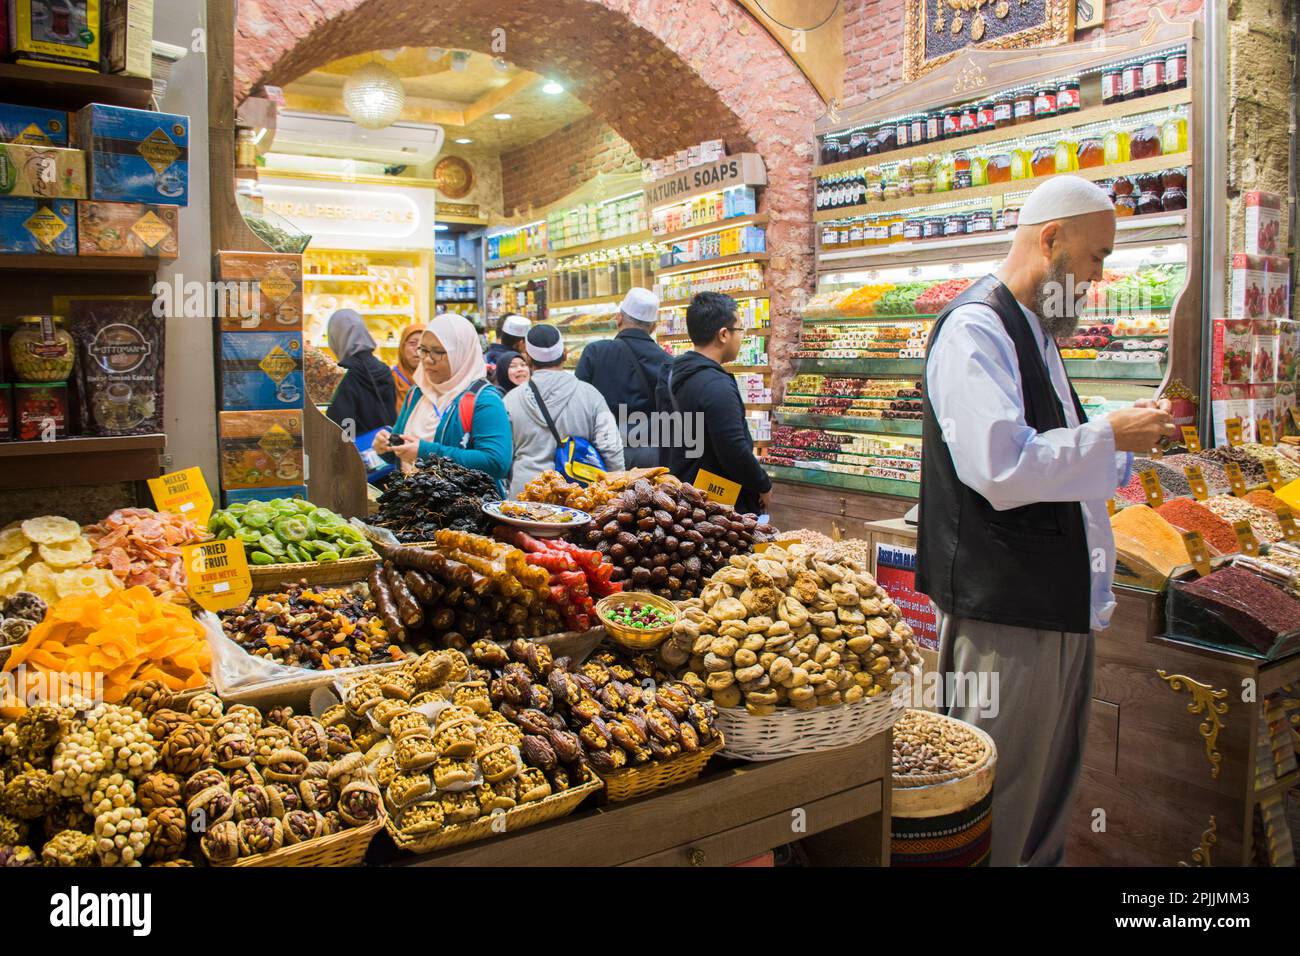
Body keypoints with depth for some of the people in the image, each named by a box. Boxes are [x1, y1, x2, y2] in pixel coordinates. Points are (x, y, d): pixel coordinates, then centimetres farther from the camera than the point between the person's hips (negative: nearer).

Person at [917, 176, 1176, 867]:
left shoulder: (1035, 331, 18)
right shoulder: (974, 330, -15)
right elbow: (1000, 468, -28)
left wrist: (1134, 435, 13)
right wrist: (1110, 436, -16)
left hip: (1060, 599, 10)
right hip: (1003, 604, -10)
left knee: (1050, 792, 21)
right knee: (999, 801, 1)